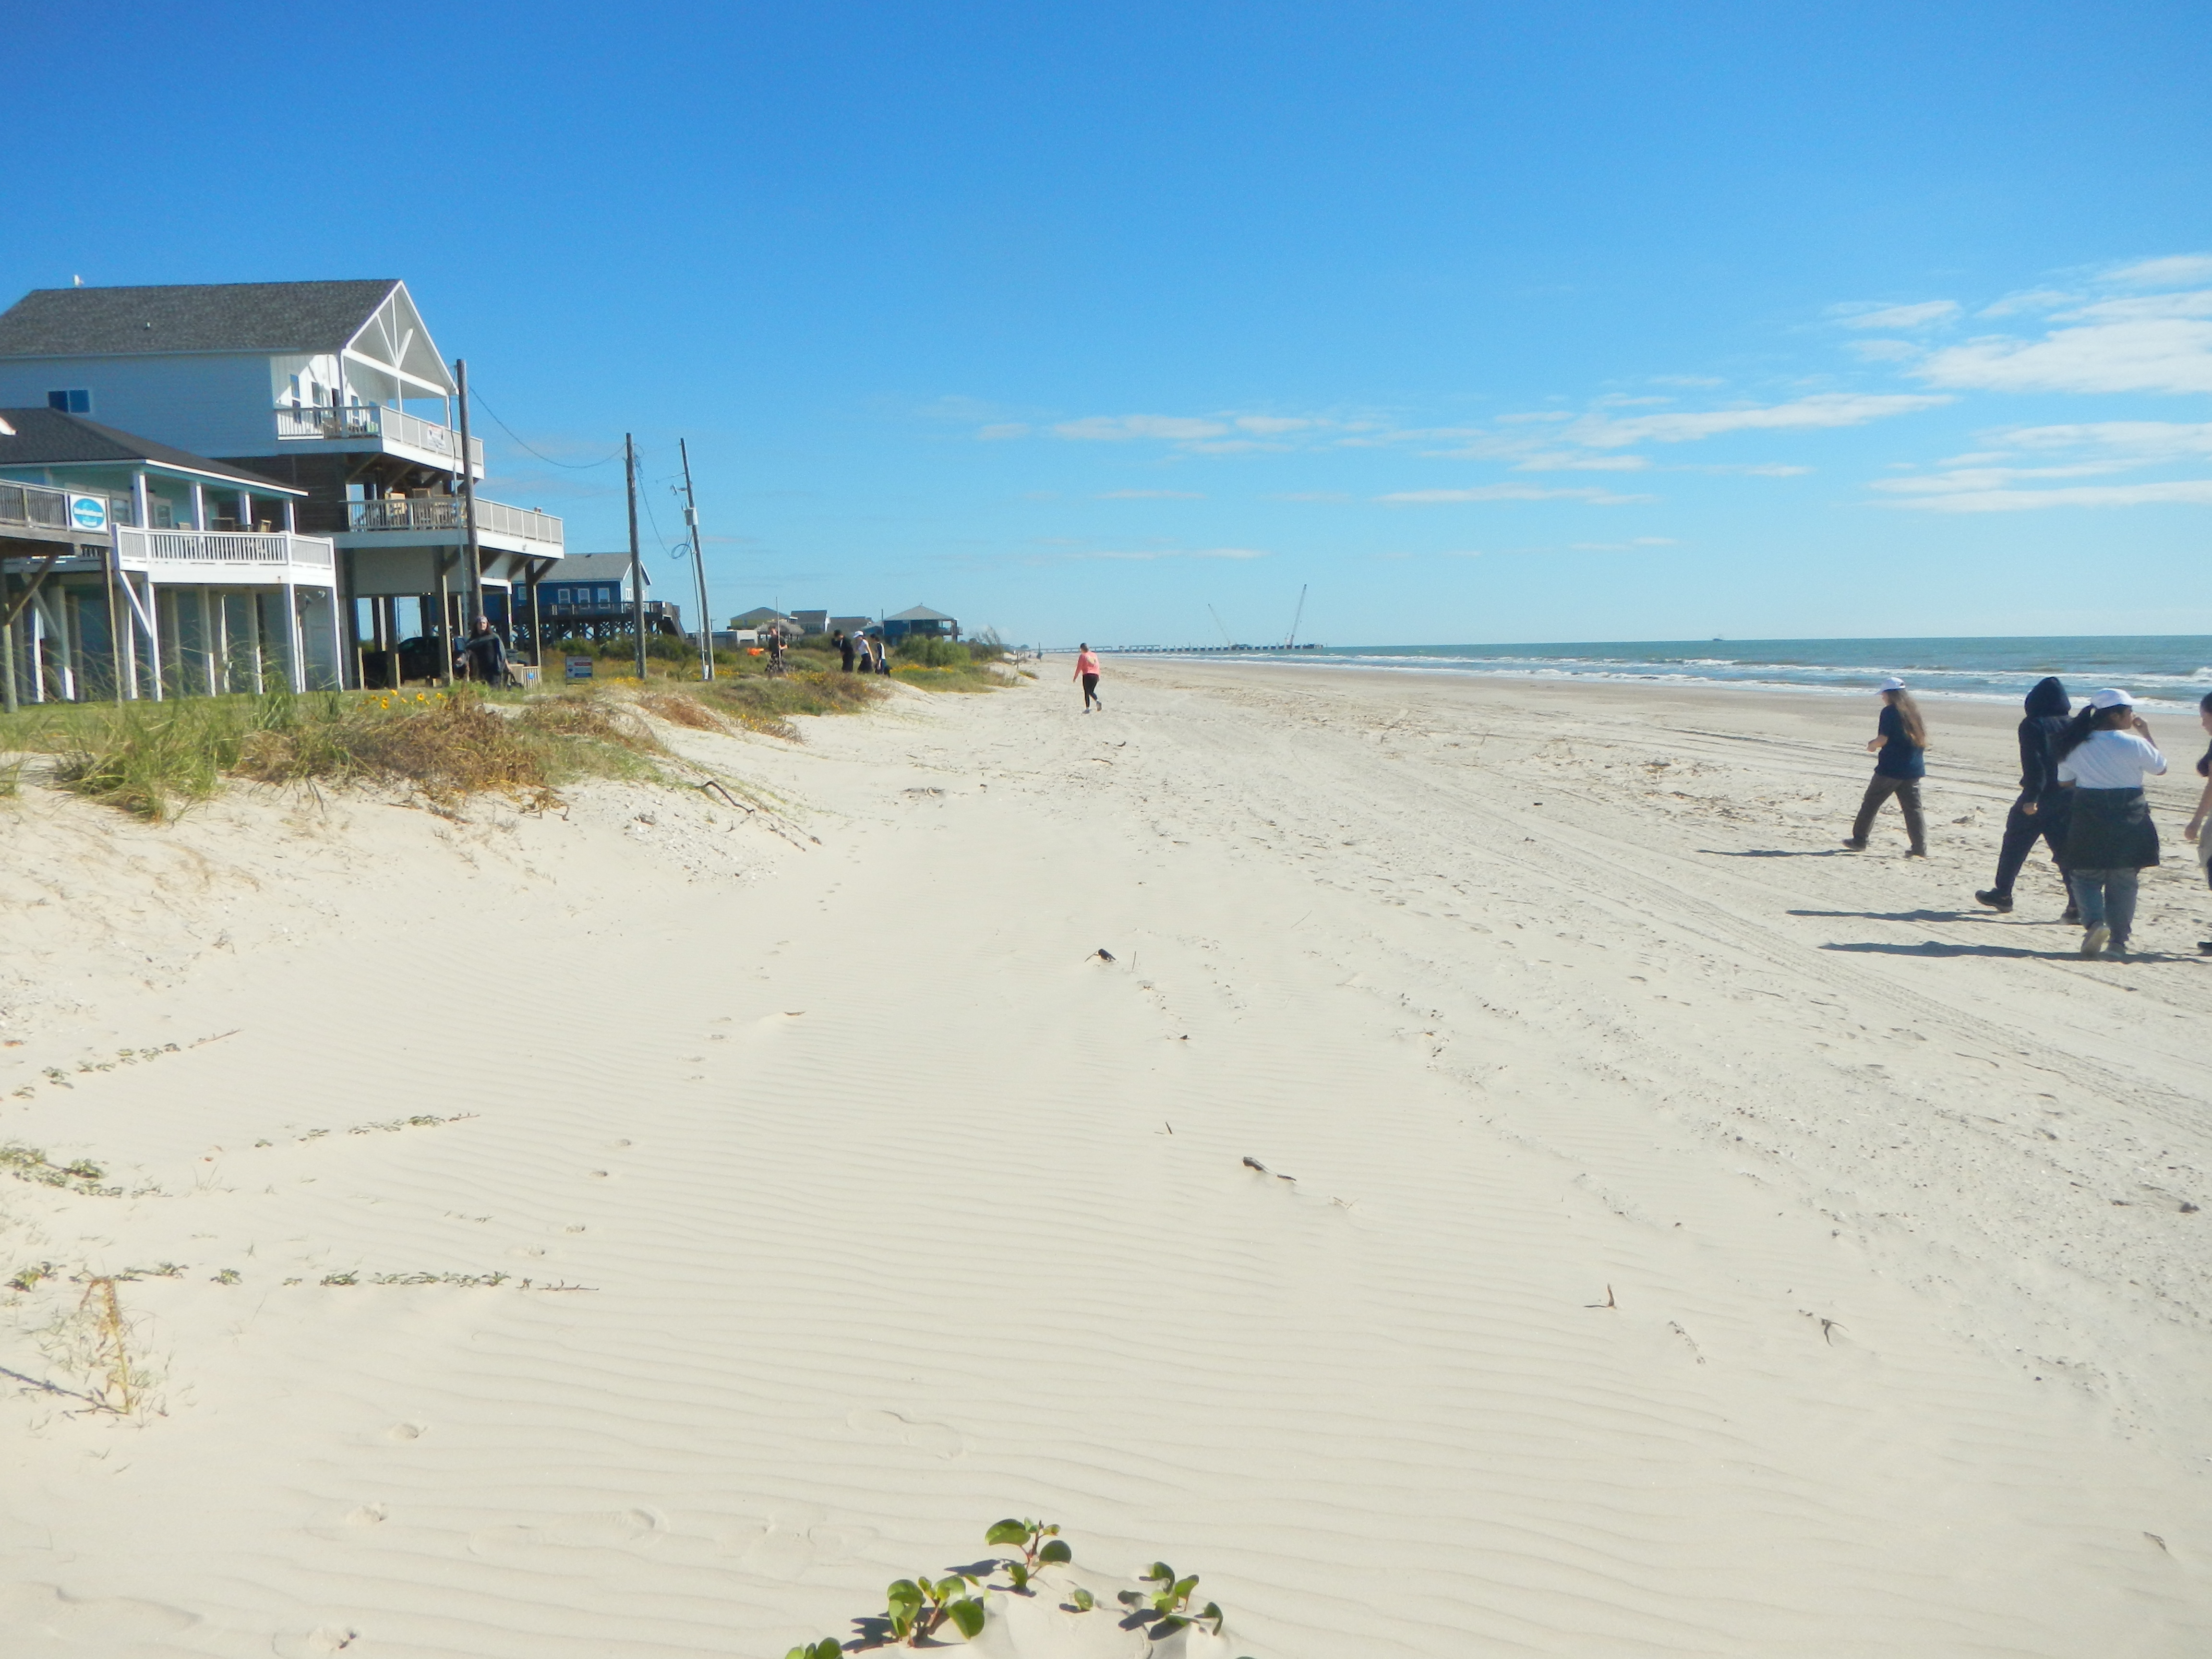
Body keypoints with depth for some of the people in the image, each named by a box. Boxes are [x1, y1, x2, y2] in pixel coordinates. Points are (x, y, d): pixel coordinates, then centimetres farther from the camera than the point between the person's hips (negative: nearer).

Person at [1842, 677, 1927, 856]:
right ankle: (1920, 848, -1)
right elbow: (1922, 740, 17)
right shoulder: (1914, 711, 11)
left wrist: (1871, 744, 5)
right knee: (1914, 809, 5)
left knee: (1871, 804, 8)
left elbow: (1883, 739, -15)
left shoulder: (1889, 712, -10)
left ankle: (1859, 841, 14)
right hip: (1914, 770, 6)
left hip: (1891, 769, -6)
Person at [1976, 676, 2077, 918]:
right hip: (2068, 797, 5)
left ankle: (2002, 894, 20)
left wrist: (2031, 797, -18)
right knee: (2066, 850, 5)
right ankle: (2077, 903, -4)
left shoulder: (2033, 726, -9)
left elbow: (2033, 764, -17)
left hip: (2039, 798, -5)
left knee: (2016, 843, 11)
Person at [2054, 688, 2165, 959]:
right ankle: (2119, 940, 10)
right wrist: (2146, 734, 17)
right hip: (2130, 822, 0)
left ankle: (2094, 922, -15)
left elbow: (2064, 781, 6)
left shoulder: (2076, 746, -2)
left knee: (2085, 876, 10)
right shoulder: (2134, 744, -8)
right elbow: (2160, 768, 10)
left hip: (2089, 821, 1)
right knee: (2123, 881, 10)